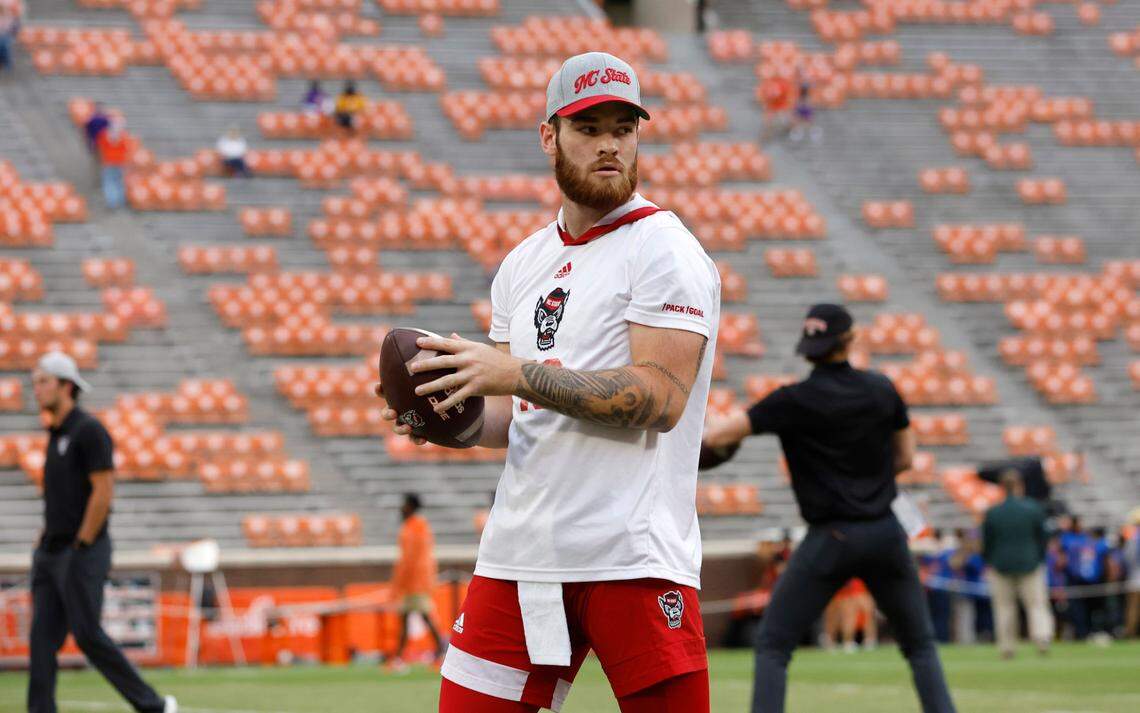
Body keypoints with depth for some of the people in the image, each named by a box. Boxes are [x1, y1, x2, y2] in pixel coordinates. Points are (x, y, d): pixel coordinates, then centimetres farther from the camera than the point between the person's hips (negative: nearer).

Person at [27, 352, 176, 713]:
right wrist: (45, 541, 14)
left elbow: (103, 492, -18)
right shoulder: (55, 433, 16)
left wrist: (80, 546, -17)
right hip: (51, 551, 9)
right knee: (42, 636, -1)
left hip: (83, 552, -9)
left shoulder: (89, 430, -12)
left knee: (88, 636, -8)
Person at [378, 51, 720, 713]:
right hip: (521, 553, 6)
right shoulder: (524, 264, 18)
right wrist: (449, 416, 1)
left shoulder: (665, 249, -5)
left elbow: (659, 398, -17)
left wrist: (515, 373, -20)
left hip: (636, 558, -6)